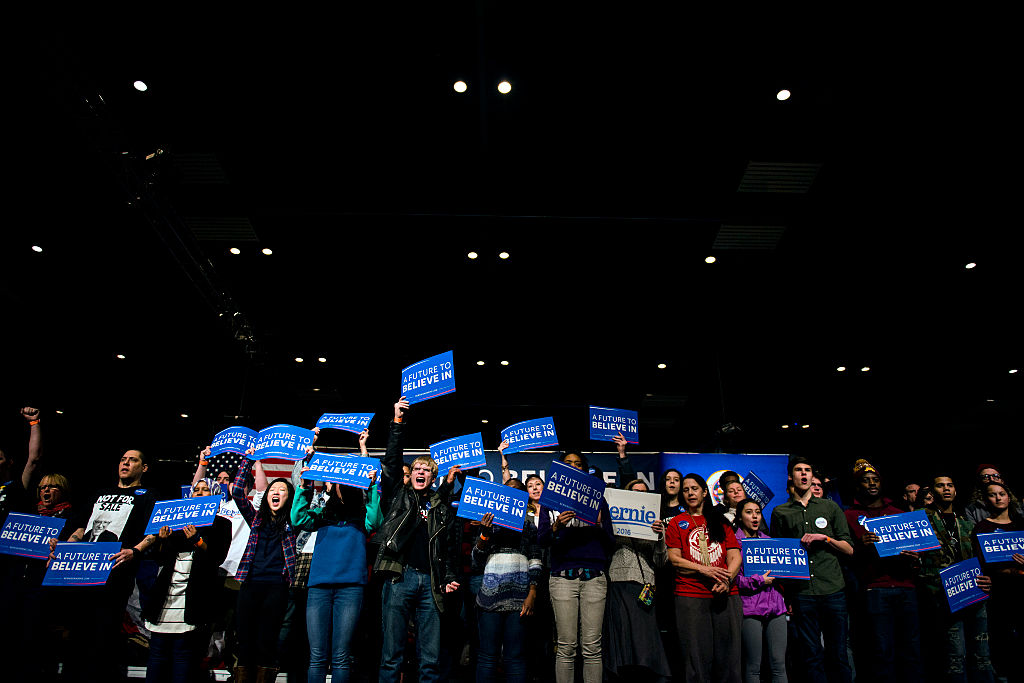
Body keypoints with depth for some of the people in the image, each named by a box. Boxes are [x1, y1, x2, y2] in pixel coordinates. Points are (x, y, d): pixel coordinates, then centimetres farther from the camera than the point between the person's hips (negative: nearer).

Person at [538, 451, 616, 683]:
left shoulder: (598, 500, 15)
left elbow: (611, 544, 12)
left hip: (594, 578, 1)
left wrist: (600, 525, -6)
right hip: (563, 577, -1)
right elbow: (542, 540, 4)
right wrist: (556, 527, -16)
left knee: (592, 647, -1)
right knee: (566, 647, -2)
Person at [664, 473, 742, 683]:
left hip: (727, 595, 2)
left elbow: (735, 556, 8)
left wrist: (727, 580, -11)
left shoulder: (721, 522, 17)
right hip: (690, 596, -2)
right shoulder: (677, 522, 11)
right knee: (697, 658, -2)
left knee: (728, 656, 2)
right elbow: (673, 558, 1)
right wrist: (704, 570, -11)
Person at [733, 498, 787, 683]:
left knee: (779, 664, 2)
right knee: (753, 667, -1)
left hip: (775, 606, 5)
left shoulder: (768, 541, 18)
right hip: (750, 609, -5)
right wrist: (760, 581, -10)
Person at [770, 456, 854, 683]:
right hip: (801, 592, 0)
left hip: (833, 589, 1)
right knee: (813, 655, 3)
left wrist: (825, 538, -7)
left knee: (838, 654, 4)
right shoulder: (780, 513, 10)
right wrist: (785, 595, 2)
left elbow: (849, 549, 12)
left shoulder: (830, 507, 12)